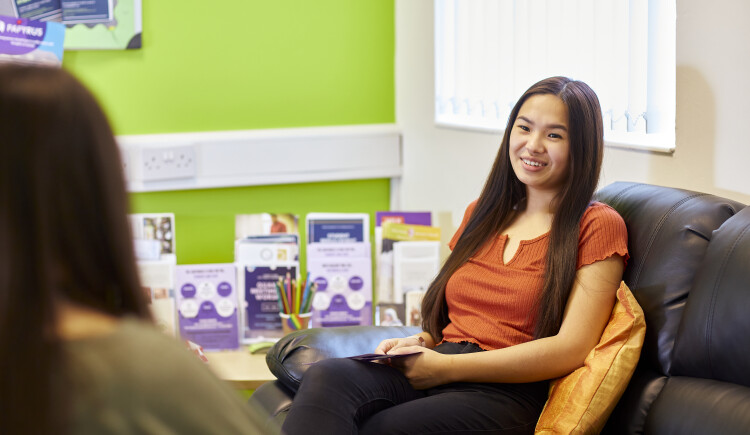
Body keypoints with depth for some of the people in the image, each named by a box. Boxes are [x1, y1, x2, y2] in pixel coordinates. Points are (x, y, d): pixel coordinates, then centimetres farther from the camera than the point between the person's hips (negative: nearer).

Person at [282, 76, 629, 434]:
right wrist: (419, 343, 5)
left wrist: (446, 367, -11)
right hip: (431, 370, 5)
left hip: (508, 392, -5)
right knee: (326, 376, -30)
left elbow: (571, 348, -6)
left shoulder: (597, 226, 4)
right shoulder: (481, 214, 24)